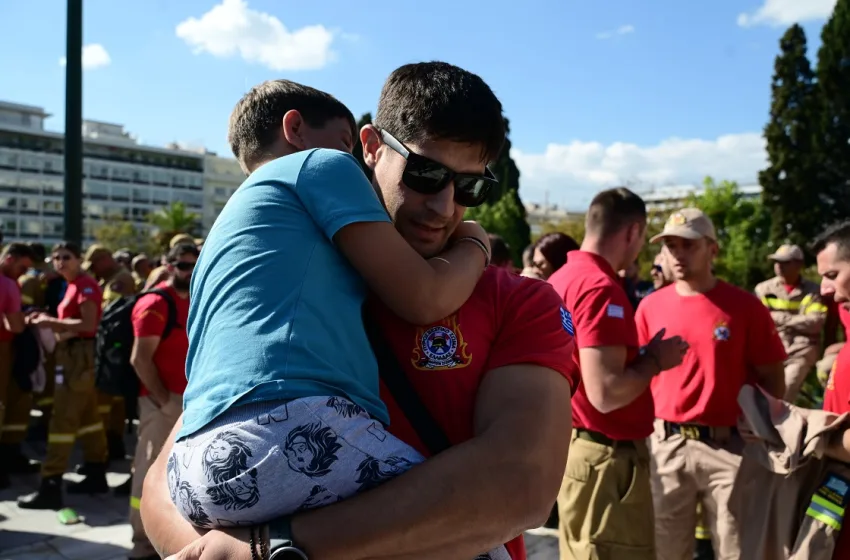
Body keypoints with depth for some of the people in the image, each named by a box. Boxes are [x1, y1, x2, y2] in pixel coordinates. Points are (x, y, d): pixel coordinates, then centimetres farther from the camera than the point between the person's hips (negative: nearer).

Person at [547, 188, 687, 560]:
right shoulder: (602, 288, -21)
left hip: (573, 446, 9)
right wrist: (655, 360, -10)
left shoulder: (560, 280, 7)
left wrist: (641, 355, 14)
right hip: (605, 458, -9)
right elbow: (605, 393, -26)